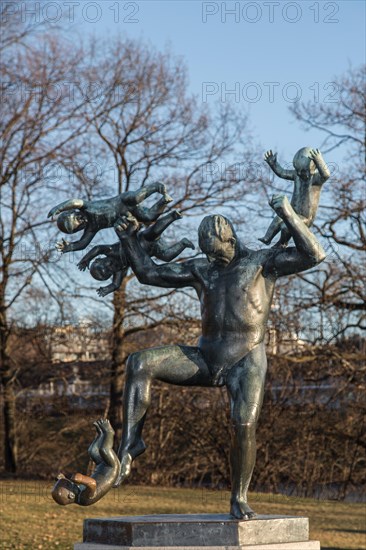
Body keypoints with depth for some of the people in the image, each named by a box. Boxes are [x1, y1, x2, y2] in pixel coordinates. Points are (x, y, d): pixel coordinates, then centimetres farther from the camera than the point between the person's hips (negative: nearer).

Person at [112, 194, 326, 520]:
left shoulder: (263, 261, 0)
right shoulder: (200, 269, 14)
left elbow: (314, 255, -12)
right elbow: (149, 273, 19)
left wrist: (289, 216, -20)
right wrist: (129, 240, 10)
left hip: (246, 362, -4)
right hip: (205, 359, 4)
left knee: (244, 425, -27)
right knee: (140, 363, -16)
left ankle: (240, 498, -6)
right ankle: (131, 441, -15)